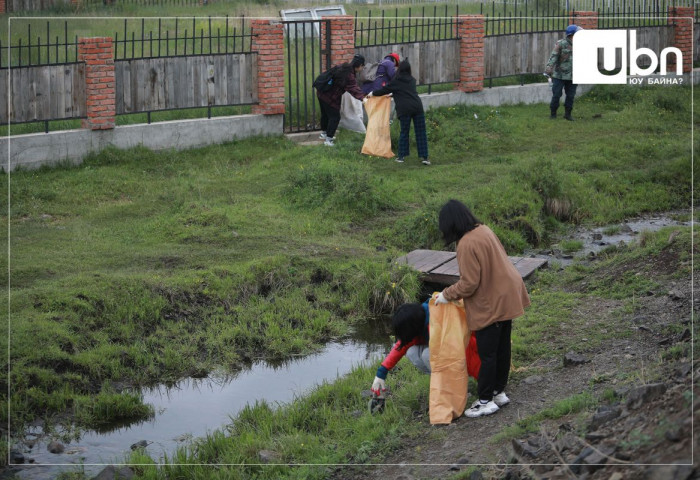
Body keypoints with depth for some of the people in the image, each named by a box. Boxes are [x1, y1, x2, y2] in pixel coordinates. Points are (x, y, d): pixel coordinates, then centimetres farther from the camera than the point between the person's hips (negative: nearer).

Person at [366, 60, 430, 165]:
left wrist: (372, 93, 31)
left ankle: (401, 156, 12)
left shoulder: (396, 81, 5)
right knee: (421, 133, 3)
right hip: (417, 107, 3)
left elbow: (384, 90, 14)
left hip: (404, 109, -3)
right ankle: (424, 157, 1)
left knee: (404, 132, 7)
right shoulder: (412, 80, 19)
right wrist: (392, 94, 48)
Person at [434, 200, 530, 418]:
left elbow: (469, 284, -23)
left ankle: (486, 401, 10)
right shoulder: (483, 230, 3)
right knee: (502, 347, 17)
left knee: (487, 353, 2)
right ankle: (499, 392, 30)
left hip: (489, 305, -9)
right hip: (506, 298, 9)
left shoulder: (467, 245, -24)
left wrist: (447, 294, -7)